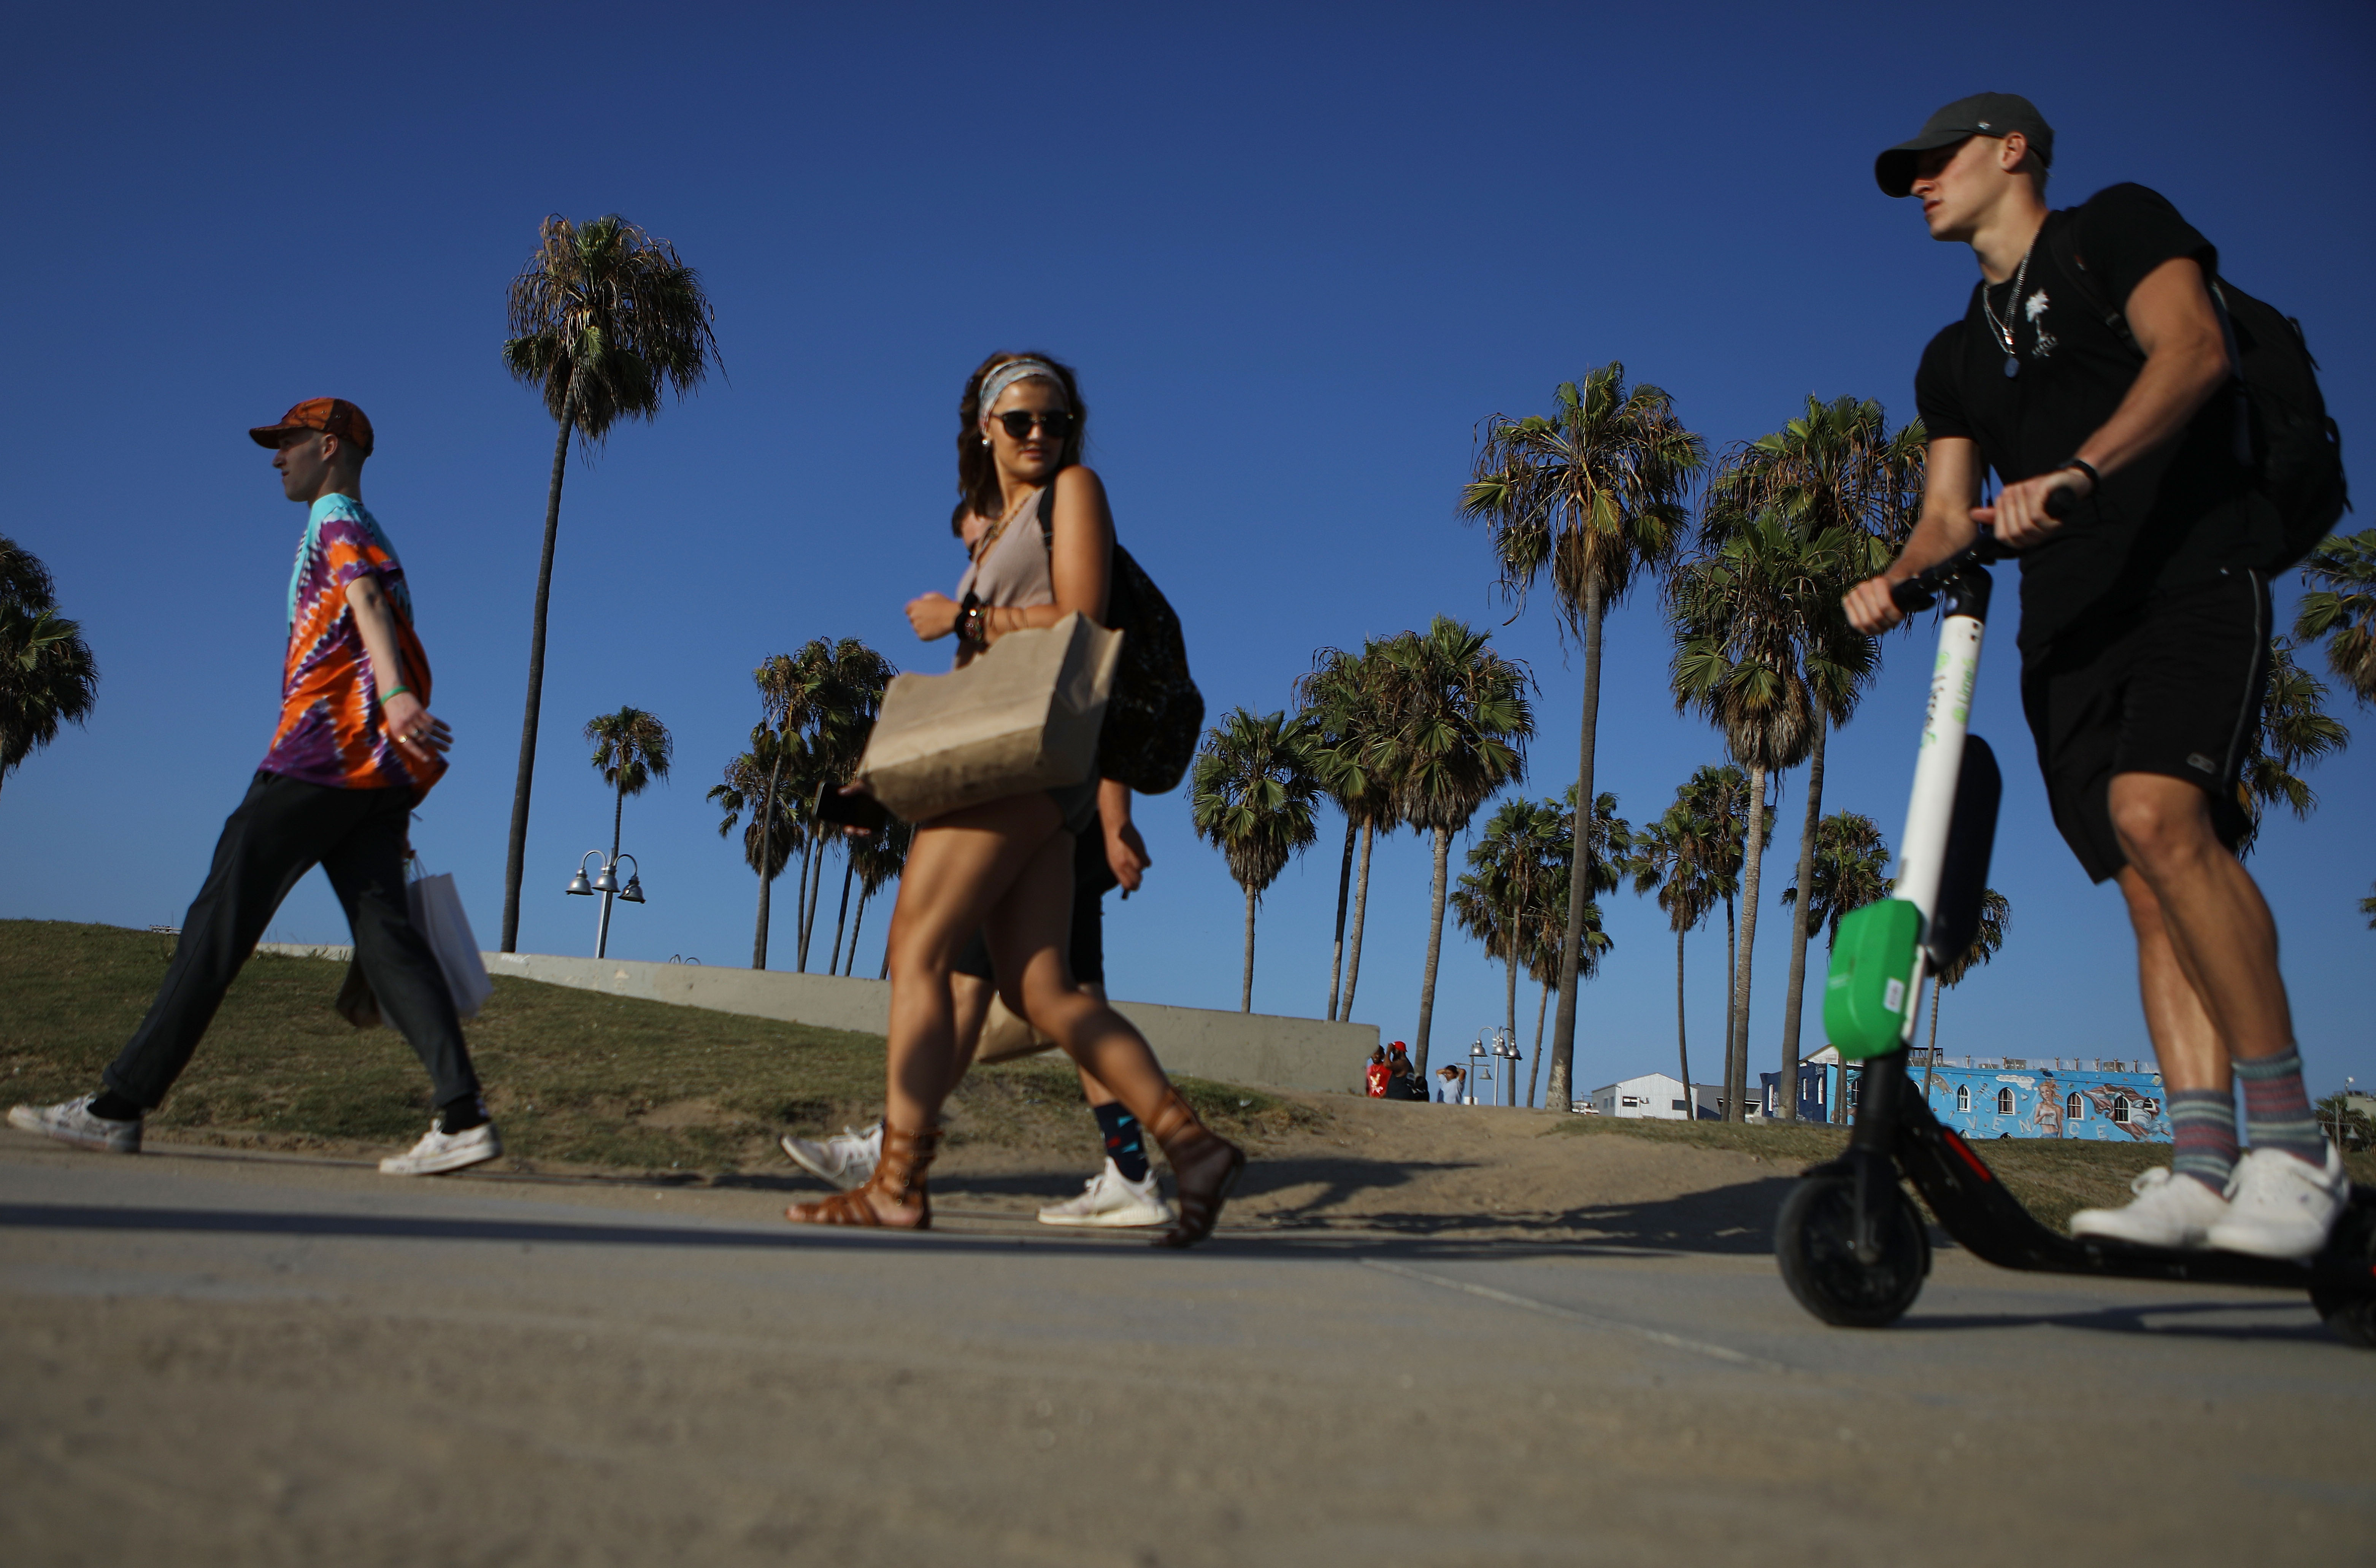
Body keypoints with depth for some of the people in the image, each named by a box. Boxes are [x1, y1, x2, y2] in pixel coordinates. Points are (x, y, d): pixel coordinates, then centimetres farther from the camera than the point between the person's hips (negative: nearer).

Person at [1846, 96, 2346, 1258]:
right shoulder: (1954, 357, 24)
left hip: (2193, 577, -6)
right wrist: (1892, 582, -6)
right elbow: (1950, 515, 17)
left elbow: (2193, 351, -11)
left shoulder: (2117, 227, 8)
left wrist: (2078, 473, -28)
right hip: (2066, 628, 6)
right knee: (2151, 889, -3)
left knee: (2156, 813, -28)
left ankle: (2291, 1141, -21)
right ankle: (2203, 1165, -7)